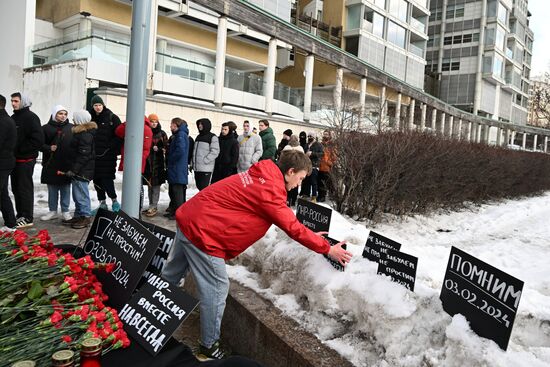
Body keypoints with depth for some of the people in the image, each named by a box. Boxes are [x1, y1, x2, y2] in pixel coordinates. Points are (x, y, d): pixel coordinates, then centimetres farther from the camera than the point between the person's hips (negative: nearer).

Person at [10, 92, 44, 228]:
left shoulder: (30, 117, -10)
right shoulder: (13, 117, 16)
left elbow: (38, 139, -18)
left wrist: (22, 150, -15)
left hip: (26, 160, -9)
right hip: (15, 159, 9)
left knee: (25, 188, -4)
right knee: (16, 188, 13)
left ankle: (27, 218, 2)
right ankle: (20, 215, 23)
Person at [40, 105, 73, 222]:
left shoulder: (72, 128, 4)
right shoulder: (46, 128, 1)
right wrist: (49, 148, -16)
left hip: (67, 164, 0)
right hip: (51, 164, 0)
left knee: (66, 189, 7)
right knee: (52, 189, 10)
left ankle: (65, 211, 16)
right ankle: (53, 211, 21)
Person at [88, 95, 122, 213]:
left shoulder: (112, 118, -3)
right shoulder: (90, 117, 8)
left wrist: (111, 147, -11)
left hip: (108, 155, -5)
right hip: (94, 154, 5)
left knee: (107, 179, -10)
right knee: (97, 180, 9)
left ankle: (114, 201, 7)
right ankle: (102, 203, 19)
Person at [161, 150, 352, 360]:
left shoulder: (261, 176, 9)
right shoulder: (270, 190, -19)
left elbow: (284, 218, 17)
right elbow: (293, 228, -15)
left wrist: (310, 236, 17)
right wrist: (327, 249, -6)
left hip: (188, 219, 10)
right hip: (202, 231, -10)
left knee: (170, 276, 25)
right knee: (216, 289, 1)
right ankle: (209, 346, 18)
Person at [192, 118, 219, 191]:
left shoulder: (212, 137, -4)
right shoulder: (198, 137, 19)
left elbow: (215, 152, -12)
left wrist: (205, 160, -17)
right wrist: (193, 162, 13)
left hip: (206, 168, -7)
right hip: (197, 168, 8)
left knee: (204, 188, -12)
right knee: (199, 187, 11)